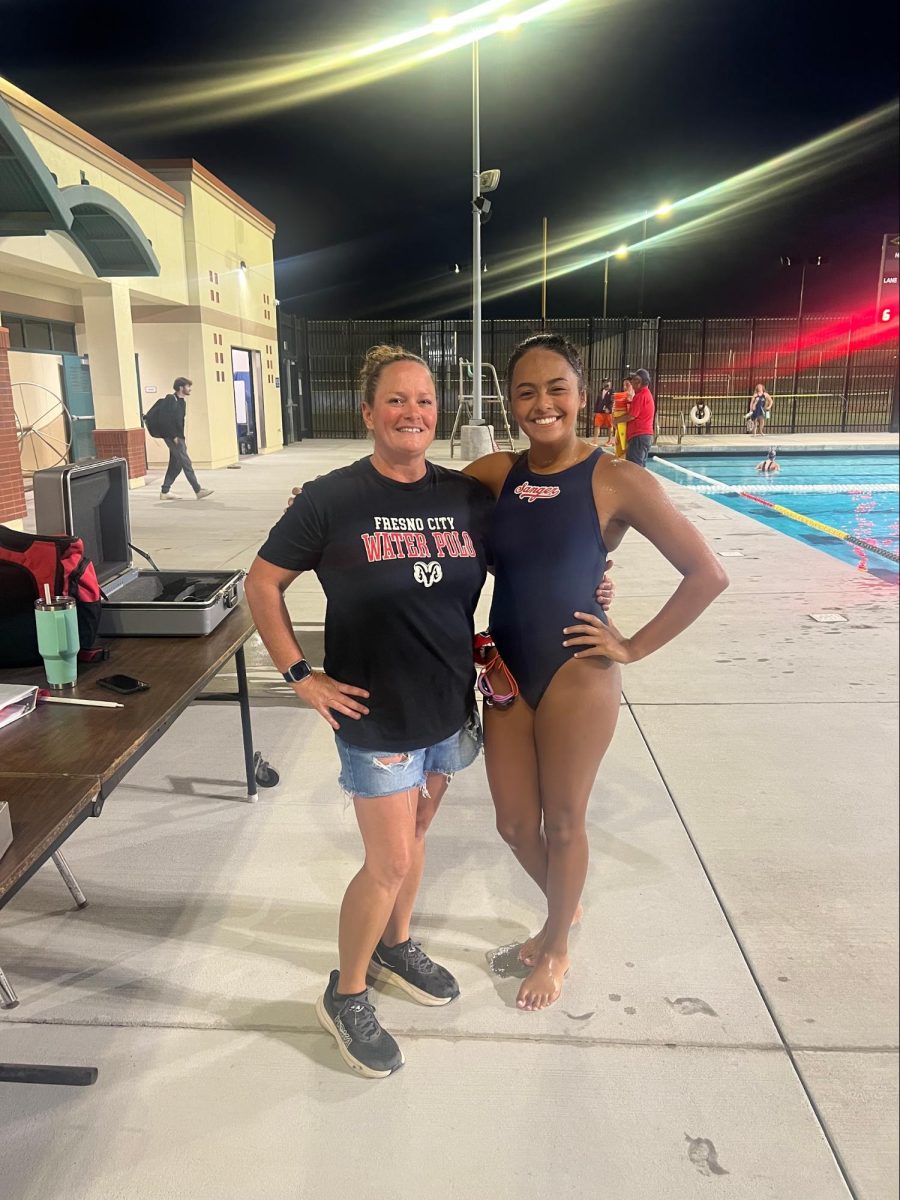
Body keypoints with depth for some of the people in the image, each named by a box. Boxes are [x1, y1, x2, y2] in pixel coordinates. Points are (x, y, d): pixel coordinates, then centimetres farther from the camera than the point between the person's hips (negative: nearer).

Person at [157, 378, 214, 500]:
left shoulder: (182, 401, 16)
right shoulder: (170, 399, -12)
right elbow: (164, 419, -18)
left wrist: (182, 438, 14)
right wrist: (174, 436, -19)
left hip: (178, 437, 9)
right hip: (172, 437, -9)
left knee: (175, 465, 11)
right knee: (186, 462, -10)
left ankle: (164, 492, 17)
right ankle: (198, 490, -9)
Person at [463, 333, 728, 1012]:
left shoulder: (616, 481, -12)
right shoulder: (496, 473, 1)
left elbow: (707, 574, -10)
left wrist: (635, 647, -9)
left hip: (576, 673, -4)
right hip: (507, 669, 5)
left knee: (562, 822, 12)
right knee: (514, 823, 16)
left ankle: (557, 947, 40)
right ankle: (565, 907, 48)